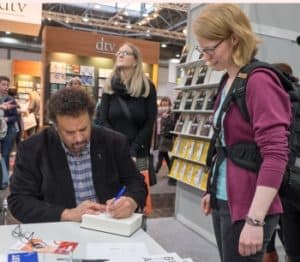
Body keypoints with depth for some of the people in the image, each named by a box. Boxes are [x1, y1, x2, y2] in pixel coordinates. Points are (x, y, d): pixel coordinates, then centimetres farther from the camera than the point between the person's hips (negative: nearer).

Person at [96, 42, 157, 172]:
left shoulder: (148, 87, 1)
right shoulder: (108, 86, 6)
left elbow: (149, 124, -3)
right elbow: (102, 120, 0)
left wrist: (133, 152, -12)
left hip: (138, 155, -1)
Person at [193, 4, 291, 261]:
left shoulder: (259, 81, -16)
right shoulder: (228, 82, 8)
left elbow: (275, 155, -21)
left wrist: (255, 220, -23)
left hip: (246, 207, -8)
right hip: (224, 201, 8)